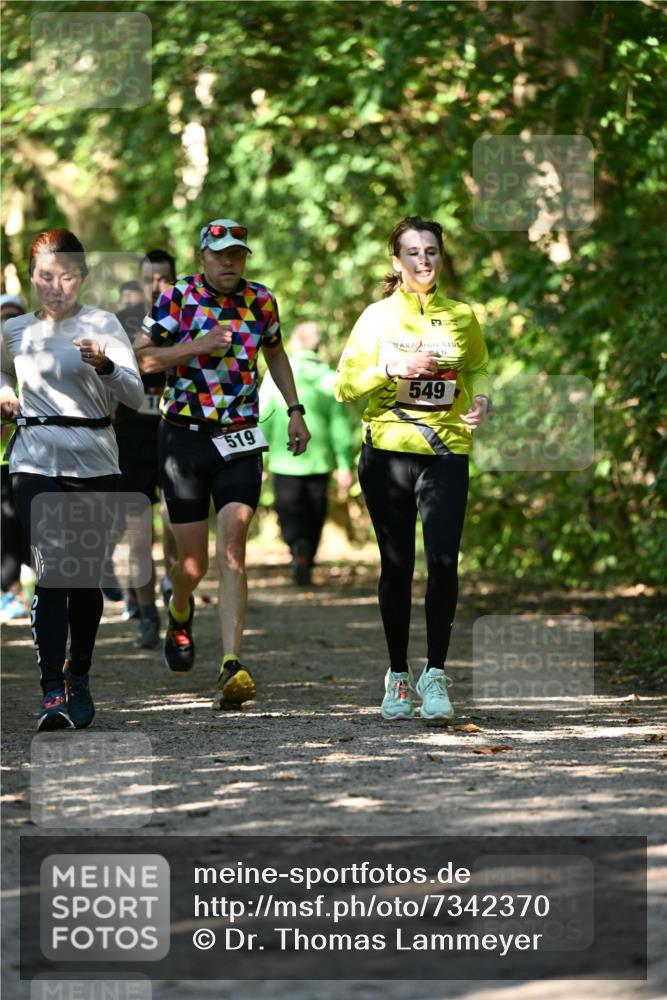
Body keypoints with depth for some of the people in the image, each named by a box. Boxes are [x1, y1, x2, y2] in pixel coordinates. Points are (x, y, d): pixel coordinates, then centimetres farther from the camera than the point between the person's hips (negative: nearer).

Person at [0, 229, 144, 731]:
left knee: (86, 575, 6)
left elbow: (136, 395, -11)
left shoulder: (102, 325, -2)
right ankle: (52, 692, -18)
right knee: (51, 572, -12)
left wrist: (105, 366, -29)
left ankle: (79, 679, 25)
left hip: (94, 463, -1)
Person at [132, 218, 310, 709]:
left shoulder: (260, 300, 6)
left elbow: (275, 352, 24)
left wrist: (294, 410, 16)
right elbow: (140, 356, -8)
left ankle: (232, 667, -22)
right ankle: (180, 615, 39)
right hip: (185, 437, -1)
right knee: (193, 562, 2)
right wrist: (196, 347, -20)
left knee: (232, 550, -14)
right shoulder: (178, 297, -4)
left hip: (240, 443, 1)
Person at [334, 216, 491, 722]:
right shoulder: (378, 317, 3)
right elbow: (345, 384, 1)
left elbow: (478, 367, 24)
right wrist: (392, 368, -14)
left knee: (443, 562, -14)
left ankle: (435, 674, -4)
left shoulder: (461, 316, 8)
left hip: (447, 454, 0)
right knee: (397, 566, 5)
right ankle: (398, 675, 17)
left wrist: (481, 398, 3)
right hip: (388, 452, 0)